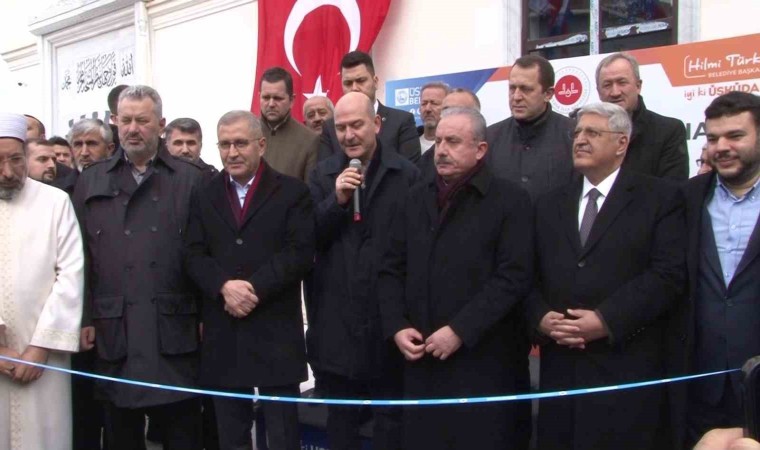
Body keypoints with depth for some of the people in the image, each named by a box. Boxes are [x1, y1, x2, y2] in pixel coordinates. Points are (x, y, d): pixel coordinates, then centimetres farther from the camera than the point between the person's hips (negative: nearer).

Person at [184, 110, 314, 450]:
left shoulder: (292, 192, 2)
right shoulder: (204, 197, 13)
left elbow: (300, 253, -9)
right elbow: (194, 255, 3)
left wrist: (254, 287, -17)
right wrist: (224, 286, -15)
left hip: (275, 332, -3)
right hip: (223, 335, 4)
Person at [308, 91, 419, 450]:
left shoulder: (407, 174, -5)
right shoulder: (323, 174, 6)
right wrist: (336, 200, -16)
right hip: (337, 316, 3)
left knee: (390, 416, 11)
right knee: (340, 415, 17)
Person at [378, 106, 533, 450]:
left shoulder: (509, 200, -4)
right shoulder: (417, 198, 13)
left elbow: (512, 277, -13)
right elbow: (391, 270, 12)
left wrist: (459, 331, -17)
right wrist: (396, 327, -2)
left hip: (480, 361, -5)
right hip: (420, 358, 5)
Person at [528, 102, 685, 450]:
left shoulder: (659, 198, 3)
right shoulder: (549, 205, 18)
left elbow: (669, 276, -8)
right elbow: (531, 277, 12)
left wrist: (607, 320, -16)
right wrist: (541, 318, -8)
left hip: (629, 368, -4)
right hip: (561, 369, 4)